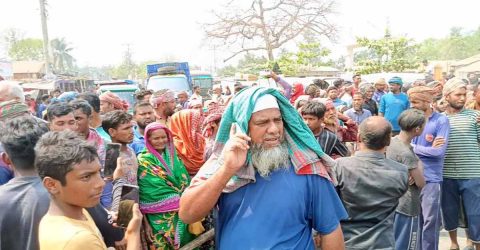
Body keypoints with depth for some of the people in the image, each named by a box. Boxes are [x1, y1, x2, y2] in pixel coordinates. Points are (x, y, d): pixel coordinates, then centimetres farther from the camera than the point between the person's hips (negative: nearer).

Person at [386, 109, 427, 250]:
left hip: (394, 202, 9)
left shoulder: (392, 141, 1)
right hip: (407, 206, -9)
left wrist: (413, 174, -9)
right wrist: (419, 165, -1)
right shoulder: (406, 153, -26)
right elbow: (421, 183, -16)